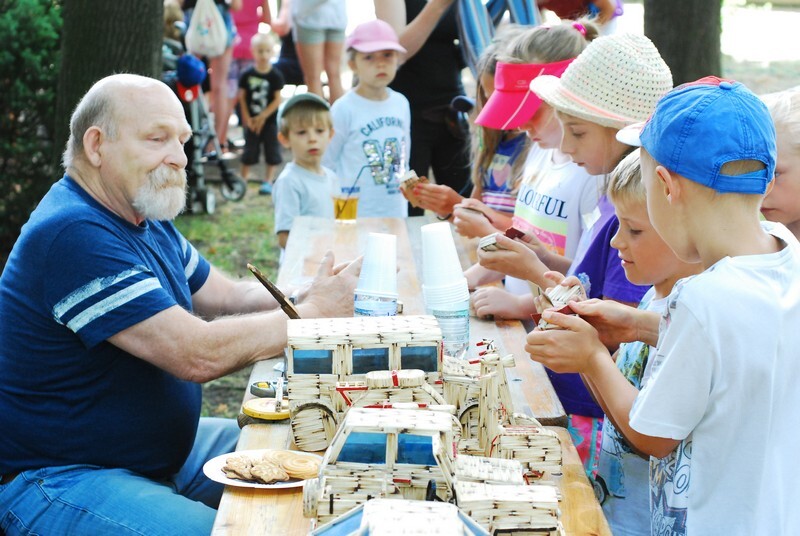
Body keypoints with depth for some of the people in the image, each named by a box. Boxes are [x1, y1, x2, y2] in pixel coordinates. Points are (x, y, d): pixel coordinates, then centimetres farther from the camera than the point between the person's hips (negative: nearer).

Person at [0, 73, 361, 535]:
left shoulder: (144, 218, 9)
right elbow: (199, 355, -28)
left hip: (163, 452, 10)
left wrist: (302, 298, -9)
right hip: (61, 477, -10)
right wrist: (314, 314, -17)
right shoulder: (74, 234, -25)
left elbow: (226, 297, 12)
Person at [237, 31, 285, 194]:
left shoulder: (275, 75, -9)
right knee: (249, 151, 9)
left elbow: (277, 100, -10)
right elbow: (242, 97, 0)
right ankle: (243, 180, 20)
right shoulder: (247, 75, -4)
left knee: (272, 152, 4)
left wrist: (262, 116, -13)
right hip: (251, 121, 1)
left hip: (270, 121, -1)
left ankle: (268, 181, 14)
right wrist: (247, 118, -7)